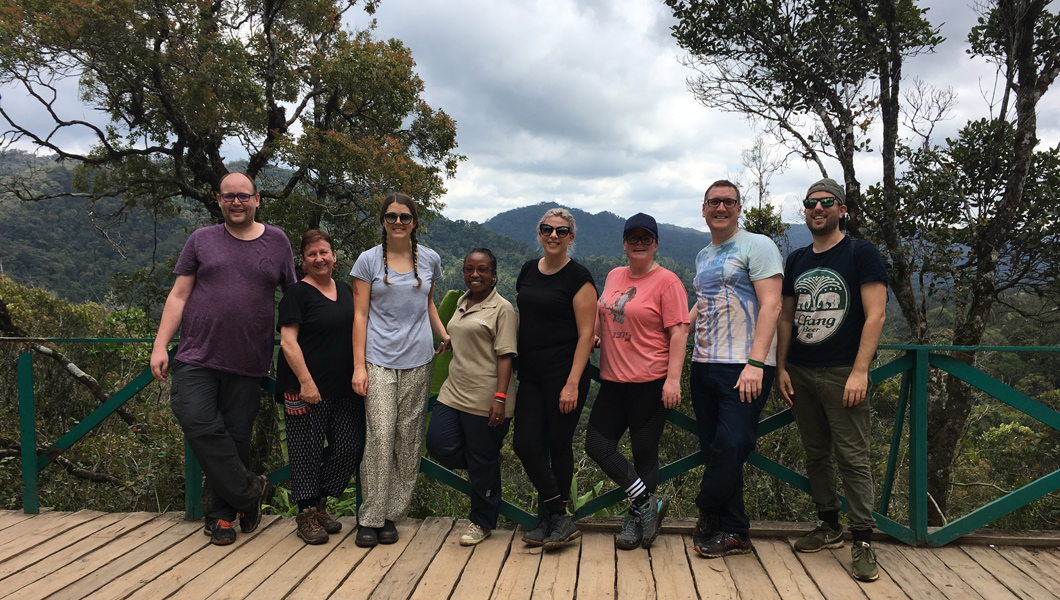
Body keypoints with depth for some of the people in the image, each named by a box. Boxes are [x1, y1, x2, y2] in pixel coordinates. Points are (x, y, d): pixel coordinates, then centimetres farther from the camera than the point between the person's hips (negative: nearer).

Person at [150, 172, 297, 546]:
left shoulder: (277, 241, 8)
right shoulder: (201, 240, 8)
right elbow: (179, 295, 7)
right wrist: (160, 346, -2)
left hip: (248, 362, 0)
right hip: (198, 357, 0)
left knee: (236, 436, 4)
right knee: (198, 424, -15)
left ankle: (221, 514, 20)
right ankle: (250, 491, 1)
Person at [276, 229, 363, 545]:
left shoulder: (345, 290, 14)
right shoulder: (297, 293, -6)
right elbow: (288, 342, -13)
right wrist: (306, 382, -19)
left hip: (344, 389, 6)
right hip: (306, 389, -6)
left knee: (351, 446, 4)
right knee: (308, 449, 1)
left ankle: (319, 504, 22)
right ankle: (307, 515, 15)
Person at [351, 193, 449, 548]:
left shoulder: (429, 260, 9)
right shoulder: (368, 260, 1)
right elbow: (360, 315, 0)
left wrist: (445, 336, 10)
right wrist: (359, 365, -6)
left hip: (418, 360, 3)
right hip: (379, 360, -3)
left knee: (409, 439, 4)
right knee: (380, 436, -9)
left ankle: (391, 514, 15)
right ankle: (370, 518, 3)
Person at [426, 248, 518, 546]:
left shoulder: (502, 308, -9)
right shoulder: (462, 302, 15)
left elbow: (504, 355, -15)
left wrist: (500, 397, -21)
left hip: (485, 398, -7)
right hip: (454, 391, 8)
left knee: (483, 462, 3)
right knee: (438, 443, -1)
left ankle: (482, 523, 21)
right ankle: (478, 468, 28)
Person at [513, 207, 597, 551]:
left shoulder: (578, 277, -7)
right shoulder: (528, 271, 11)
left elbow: (586, 334, -10)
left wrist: (572, 383, -16)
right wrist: (514, 364, 15)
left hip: (563, 377, -6)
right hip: (530, 375, 6)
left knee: (559, 445, 4)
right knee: (525, 444, 0)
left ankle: (553, 518, 19)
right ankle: (559, 520, 11)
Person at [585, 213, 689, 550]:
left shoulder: (667, 281, -7)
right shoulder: (614, 276, 13)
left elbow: (679, 332, -12)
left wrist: (673, 378, -18)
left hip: (651, 382, -7)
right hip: (613, 380, 7)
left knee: (644, 452, 4)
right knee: (597, 444, 2)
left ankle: (636, 521, 21)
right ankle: (648, 503, 12)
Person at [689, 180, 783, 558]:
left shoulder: (757, 245, -2)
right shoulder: (703, 256, 20)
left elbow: (771, 305, -11)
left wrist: (755, 363, -20)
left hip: (744, 367, -7)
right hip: (704, 366, 7)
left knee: (732, 447, -13)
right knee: (715, 451, 8)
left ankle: (708, 518, 9)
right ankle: (734, 533, 18)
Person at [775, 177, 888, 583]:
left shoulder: (861, 254, -2)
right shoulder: (796, 261, 14)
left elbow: (875, 315, -8)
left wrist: (859, 371, -15)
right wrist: (781, 368, 7)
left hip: (842, 374, -5)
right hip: (800, 374, 5)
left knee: (852, 458, -4)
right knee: (816, 455, 11)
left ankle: (862, 540, 5)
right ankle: (829, 526, 24)